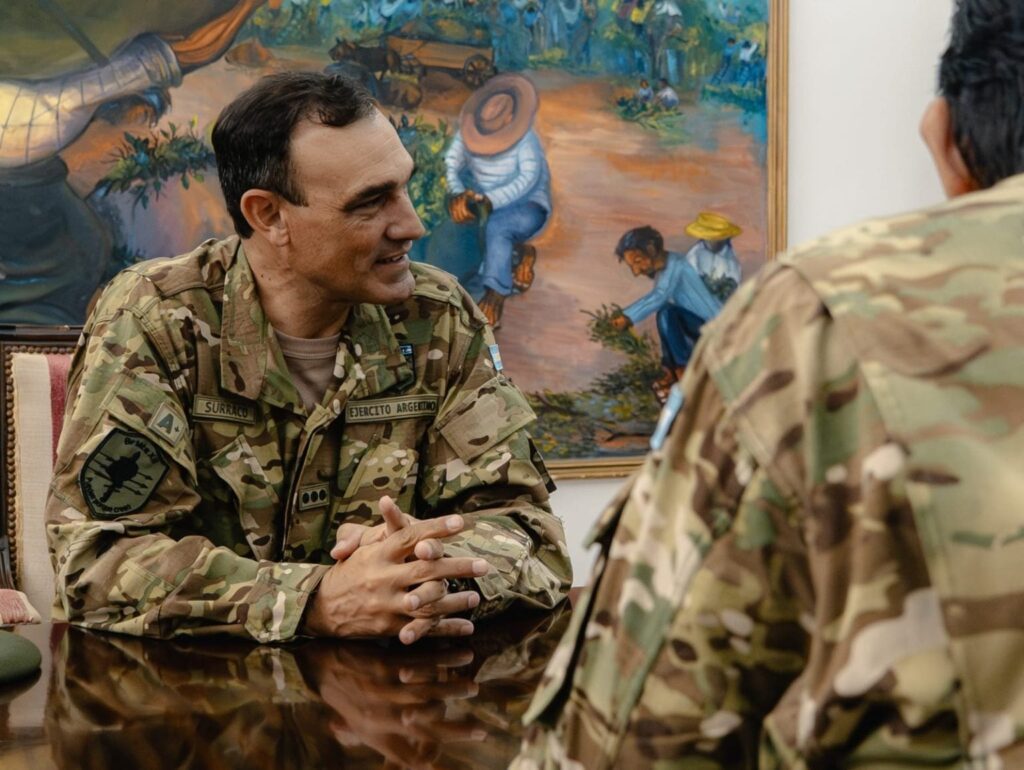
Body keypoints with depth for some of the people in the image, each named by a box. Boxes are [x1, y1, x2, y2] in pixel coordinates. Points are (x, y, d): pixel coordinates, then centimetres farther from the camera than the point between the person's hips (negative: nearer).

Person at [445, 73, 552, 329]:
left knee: (496, 226, -41)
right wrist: (457, 194, -33)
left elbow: (528, 178, -30)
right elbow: (451, 163, -12)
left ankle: (495, 295, -35)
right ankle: (519, 253, 15)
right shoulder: (469, 130, -7)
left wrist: (489, 202, -40)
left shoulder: (525, 137, -21)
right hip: (488, 207, 6)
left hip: (527, 207, -6)